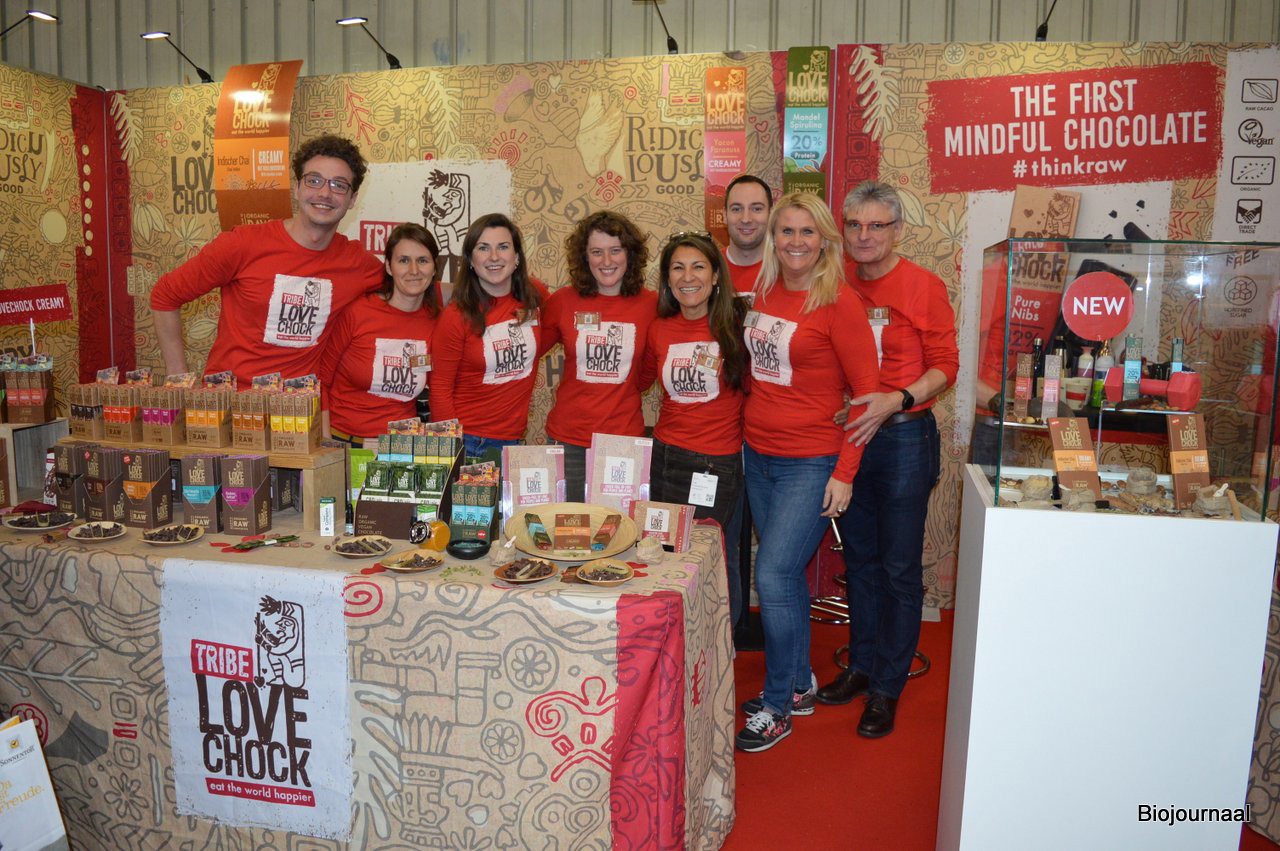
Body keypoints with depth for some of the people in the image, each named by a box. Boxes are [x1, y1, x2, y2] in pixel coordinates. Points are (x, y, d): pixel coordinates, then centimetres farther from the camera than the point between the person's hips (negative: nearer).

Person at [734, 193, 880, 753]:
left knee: (773, 575, -8)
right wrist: (747, 421, 9)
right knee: (786, 573, 15)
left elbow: (867, 390, -11)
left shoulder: (838, 302, -12)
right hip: (758, 455, 6)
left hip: (811, 464, -6)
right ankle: (799, 685, 32)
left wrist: (845, 473, -14)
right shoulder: (763, 293, 7)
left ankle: (776, 707, 10)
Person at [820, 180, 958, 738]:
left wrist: (897, 400, -23)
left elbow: (945, 364, -8)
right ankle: (861, 665, 32)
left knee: (899, 568, 4)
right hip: (847, 436, 5)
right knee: (859, 560, 16)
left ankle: (887, 687, 17)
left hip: (903, 438, -4)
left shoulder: (923, 286, -7)